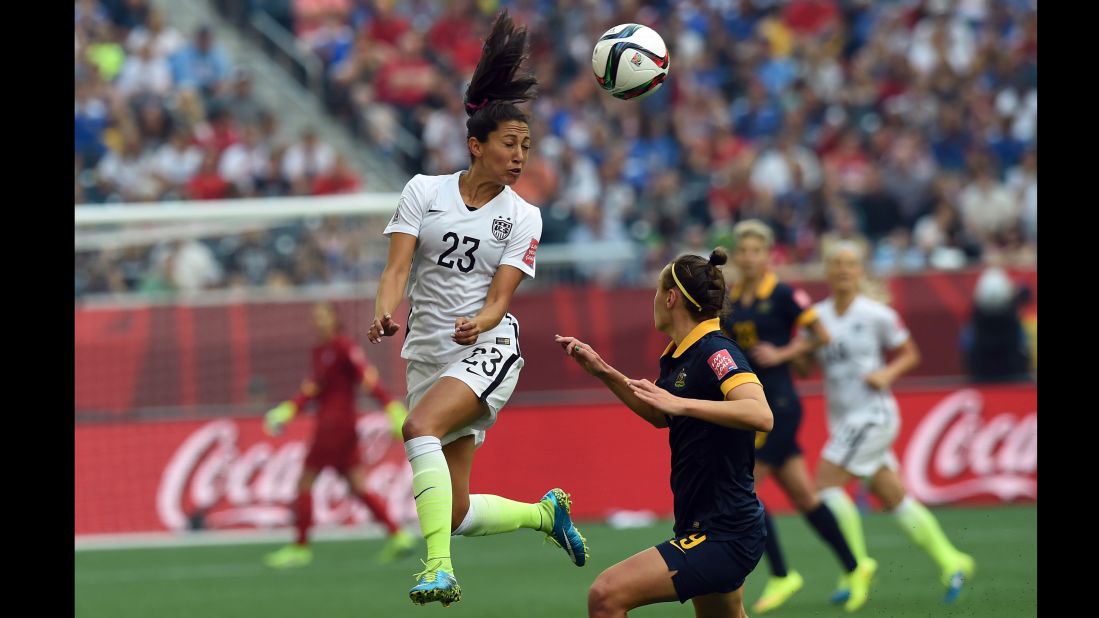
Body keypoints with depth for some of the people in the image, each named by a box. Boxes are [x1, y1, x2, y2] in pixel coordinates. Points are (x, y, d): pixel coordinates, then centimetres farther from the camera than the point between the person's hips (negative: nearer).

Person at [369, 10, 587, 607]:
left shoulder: (523, 217, 1)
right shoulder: (425, 191, 2)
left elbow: (500, 297, -6)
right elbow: (397, 268, -6)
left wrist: (478, 323, -29)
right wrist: (385, 314, -27)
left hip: (488, 350, -3)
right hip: (427, 354, 3)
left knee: (420, 427, -34)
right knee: (456, 512, 1)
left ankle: (438, 568, -39)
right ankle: (545, 511, 31)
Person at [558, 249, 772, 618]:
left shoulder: (715, 352, -18)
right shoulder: (677, 358, 10)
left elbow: (760, 415, -35)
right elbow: (661, 416, 30)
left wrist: (680, 403, -39)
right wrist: (602, 372, 20)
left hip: (723, 537, -11)